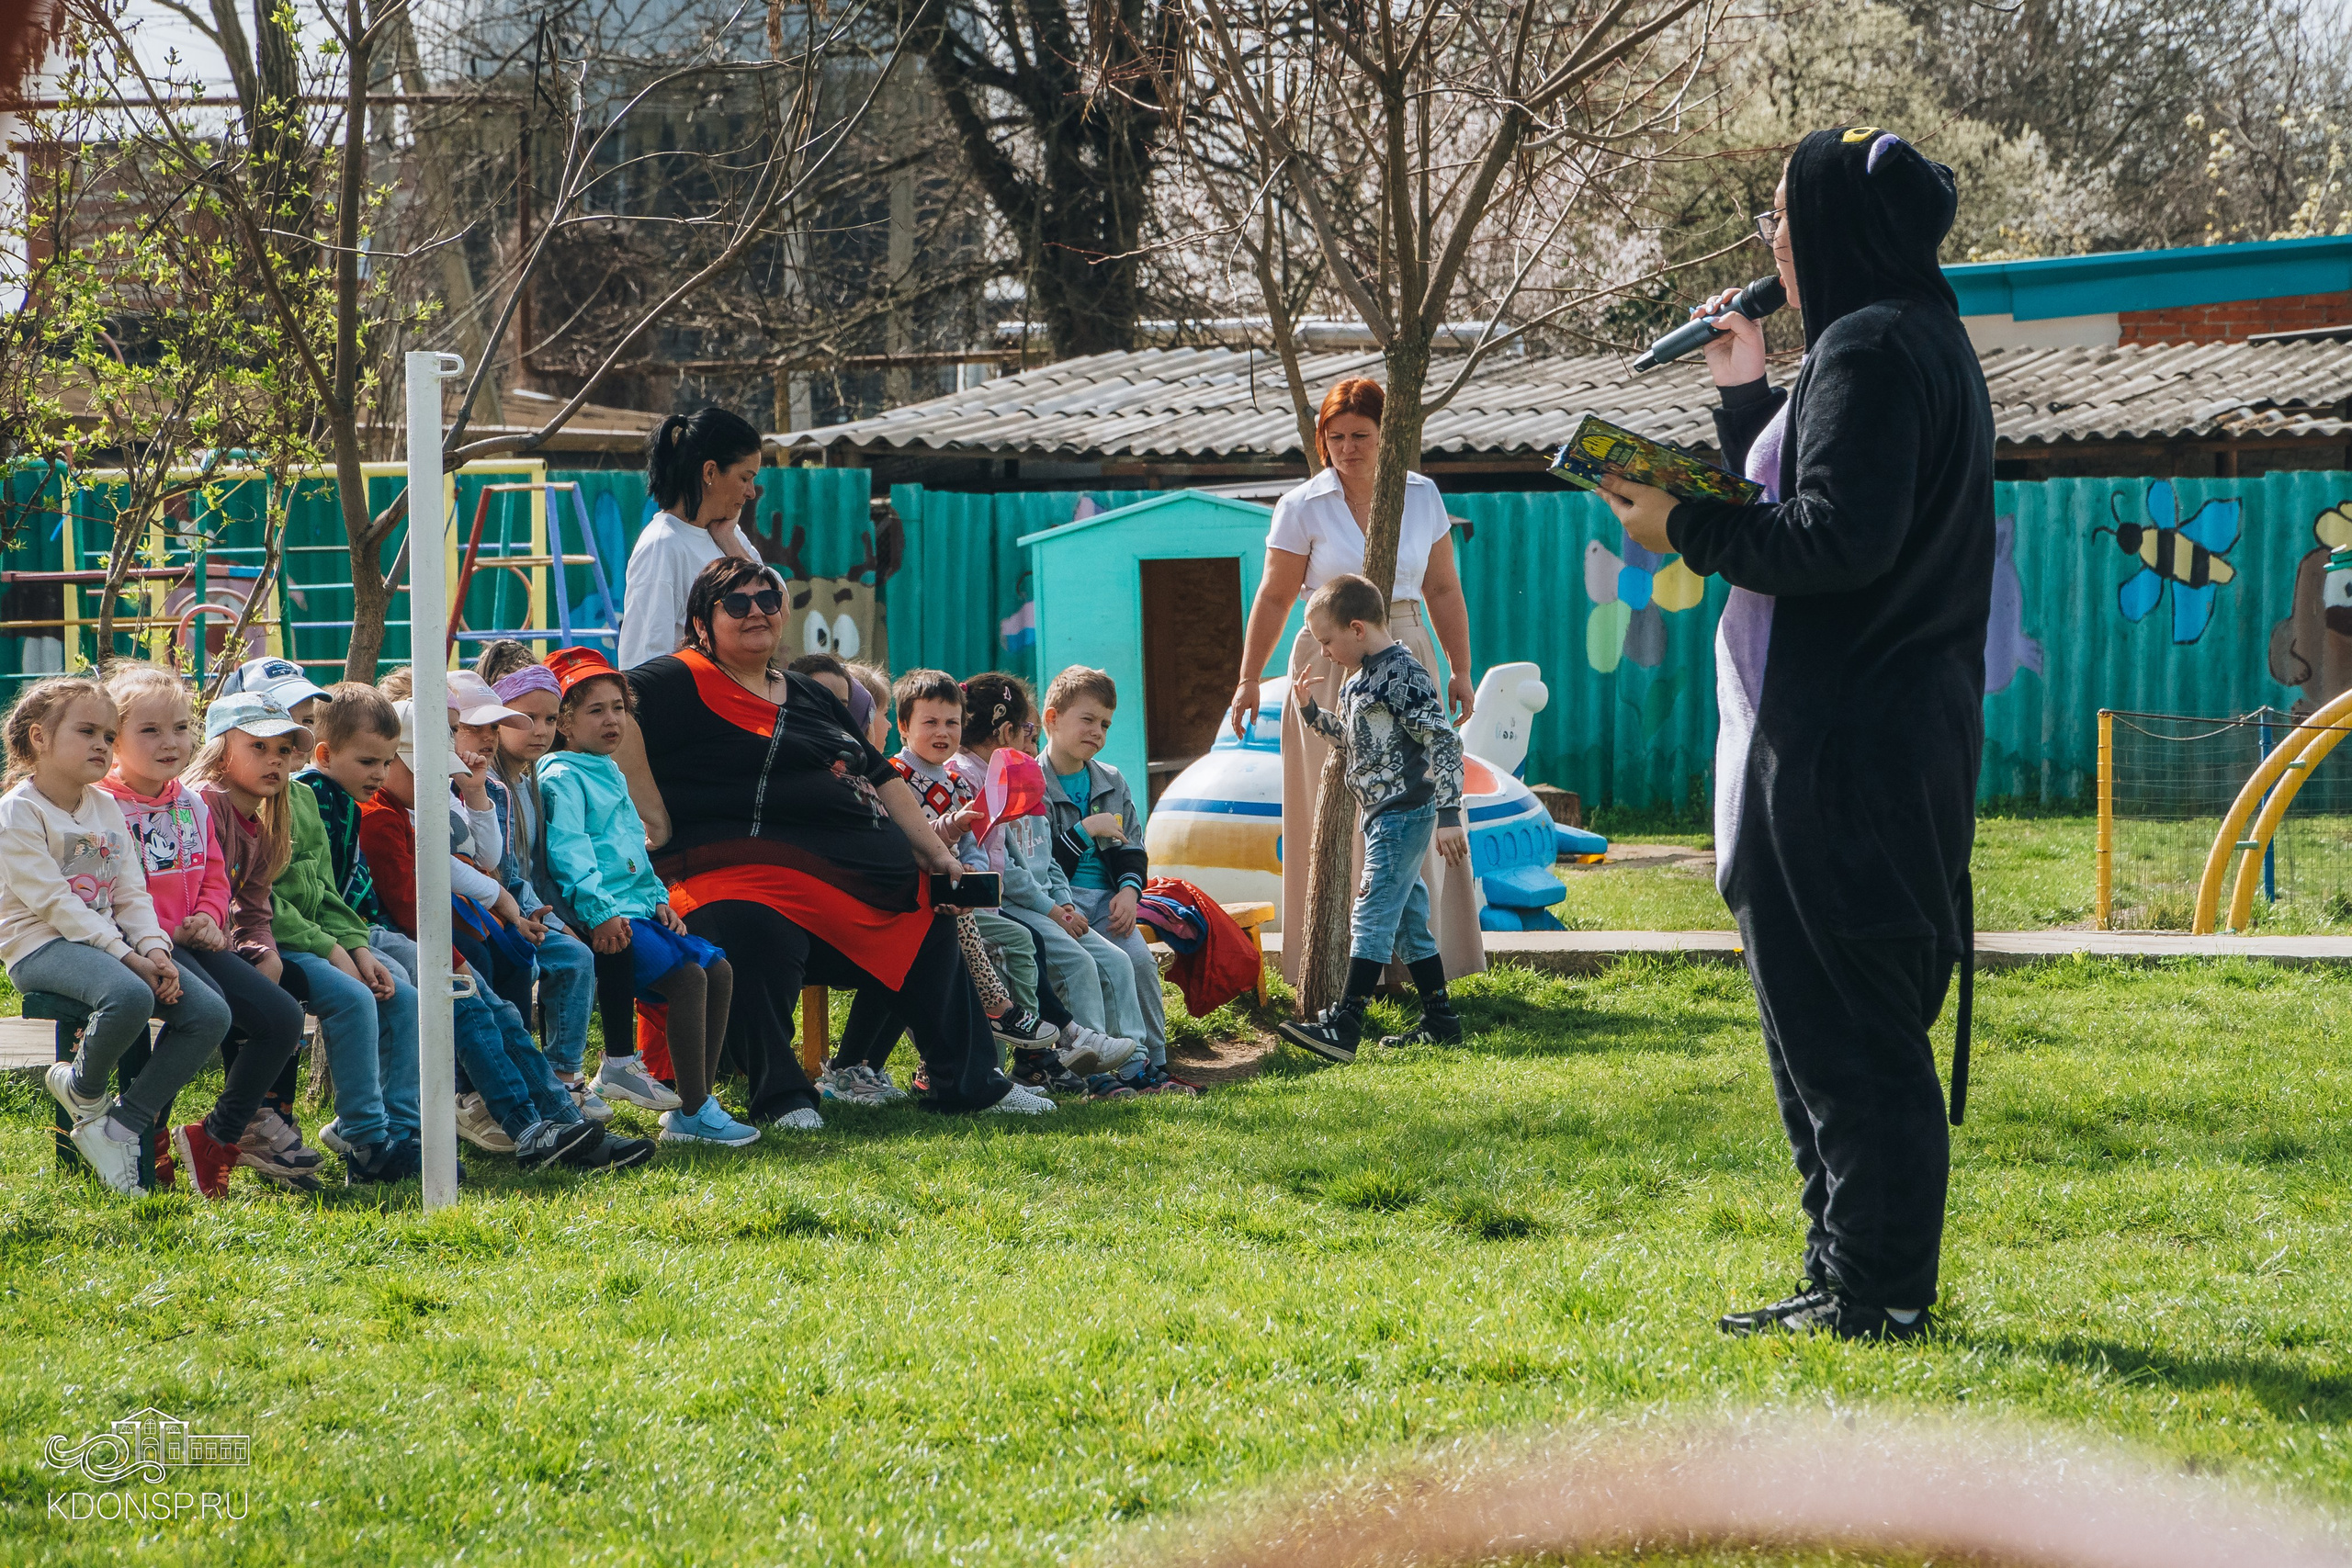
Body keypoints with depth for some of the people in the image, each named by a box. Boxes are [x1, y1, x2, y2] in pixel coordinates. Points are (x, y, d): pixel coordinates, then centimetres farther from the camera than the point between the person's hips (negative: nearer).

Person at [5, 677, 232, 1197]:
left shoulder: (107, 808, 15)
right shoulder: (17, 813, -8)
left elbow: (131, 894, 11)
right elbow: (53, 902, -15)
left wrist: (154, 949, -9)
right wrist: (127, 957, -21)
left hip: (105, 939, 8)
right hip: (42, 947, -8)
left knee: (211, 1013, -13)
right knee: (129, 996, -38)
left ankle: (120, 1128, -9)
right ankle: (83, 1091, -7)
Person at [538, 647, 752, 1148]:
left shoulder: (611, 773, 25)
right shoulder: (561, 778, -4)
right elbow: (569, 851, -16)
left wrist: (659, 899, 15)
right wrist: (599, 911, -26)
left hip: (638, 911, 10)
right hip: (605, 921, -10)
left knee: (720, 970, -2)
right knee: (687, 975, -24)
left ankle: (698, 1102, -1)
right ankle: (693, 1114, -22)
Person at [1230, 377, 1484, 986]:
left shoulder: (1423, 497, 6)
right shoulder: (1303, 506, -2)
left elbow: (1443, 591, 11)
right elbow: (1274, 598, 0)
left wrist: (1460, 671, 8)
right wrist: (1248, 679, -4)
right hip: (1330, 669, -2)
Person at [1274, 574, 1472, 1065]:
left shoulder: (1403, 676, -16)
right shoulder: (1358, 679, 14)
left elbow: (1444, 743, -19)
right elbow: (1352, 738, 28)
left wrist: (1448, 814, -22)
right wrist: (1311, 710, 12)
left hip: (1404, 815, -10)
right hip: (1380, 816, 10)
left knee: (1373, 914, -12)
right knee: (1408, 921, 12)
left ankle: (1344, 1026, -16)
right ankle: (1440, 1020, 18)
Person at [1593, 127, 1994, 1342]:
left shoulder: (1868, 351, -15)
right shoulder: (1927, 343, 17)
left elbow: (1839, 543, -23)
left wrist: (1688, 529, -14)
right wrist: (1747, 398, 23)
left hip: (1842, 749, -11)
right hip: (1904, 731, 11)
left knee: (1842, 1024, -6)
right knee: (1850, 1020, 15)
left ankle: (1877, 1290, -3)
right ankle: (1858, 1279, 19)